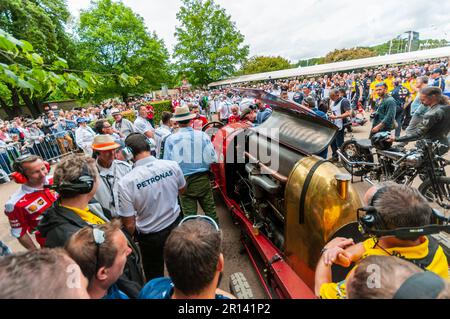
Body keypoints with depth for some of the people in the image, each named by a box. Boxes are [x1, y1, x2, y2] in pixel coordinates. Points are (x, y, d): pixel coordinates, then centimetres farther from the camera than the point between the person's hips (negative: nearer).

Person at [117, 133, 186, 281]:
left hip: (151, 237, -3)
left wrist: (134, 238, 3)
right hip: (176, 225, 3)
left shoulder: (126, 182, -27)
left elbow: (129, 224, -18)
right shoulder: (172, 165, -18)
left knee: (155, 277, 25)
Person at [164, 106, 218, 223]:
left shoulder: (170, 139, -12)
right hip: (202, 179, 1)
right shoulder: (202, 135, -9)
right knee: (210, 210, 18)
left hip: (183, 181, -1)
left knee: (189, 214, 12)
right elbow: (212, 158, -8)